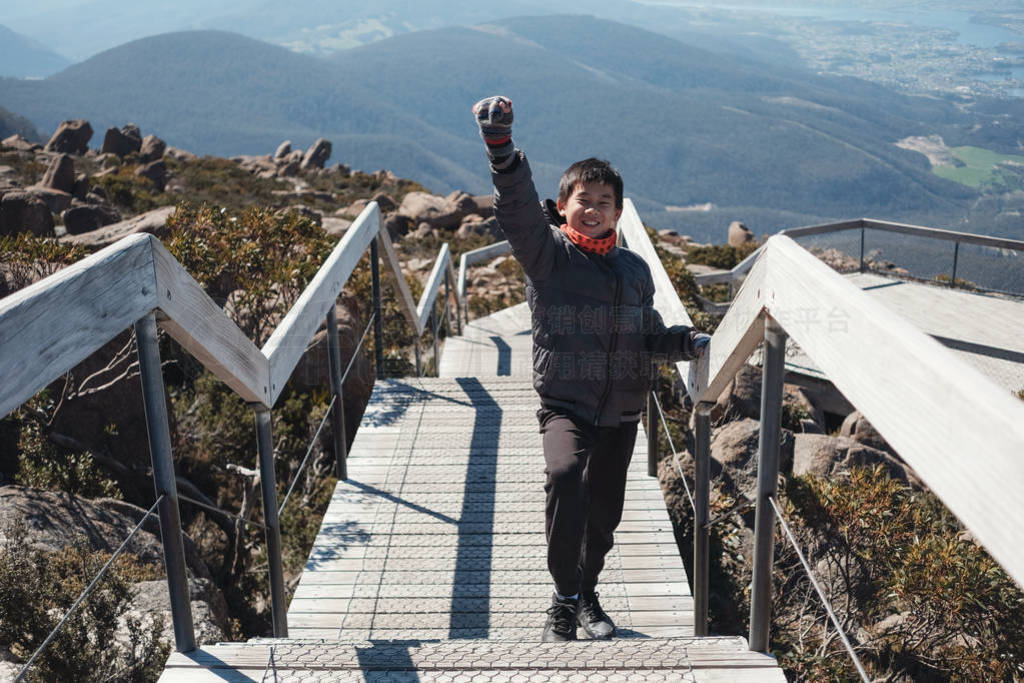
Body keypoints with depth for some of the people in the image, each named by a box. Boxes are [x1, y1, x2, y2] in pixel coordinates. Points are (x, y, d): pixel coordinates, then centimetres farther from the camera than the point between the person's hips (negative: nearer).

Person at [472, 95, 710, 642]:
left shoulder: (634, 270, 12)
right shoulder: (546, 252, -2)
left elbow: (650, 338, 18)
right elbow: (518, 206, -20)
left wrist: (690, 343, -2)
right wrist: (501, 147, -35)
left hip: (621, 411, 5)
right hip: (564, 403, -4)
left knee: (604, 510, 12)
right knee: (564, 476, -32)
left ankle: (586, 594, 40)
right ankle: (564, 600, -15)